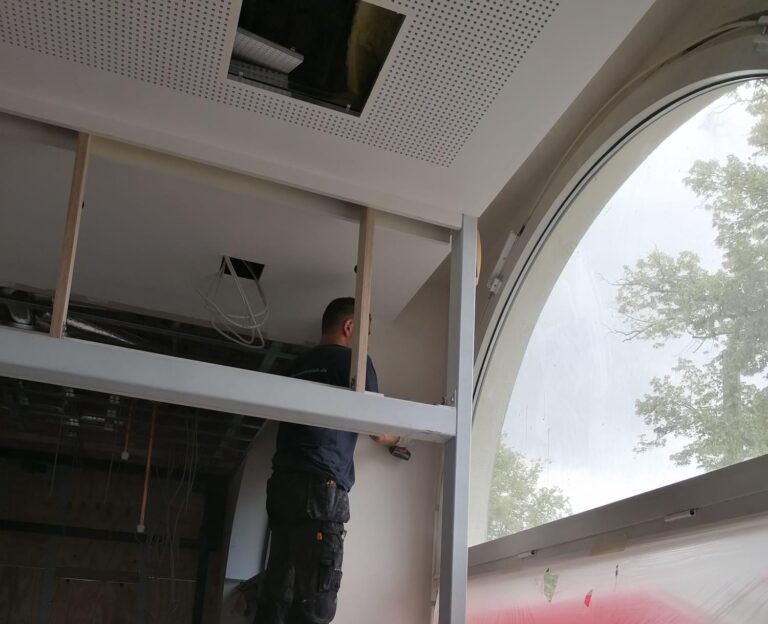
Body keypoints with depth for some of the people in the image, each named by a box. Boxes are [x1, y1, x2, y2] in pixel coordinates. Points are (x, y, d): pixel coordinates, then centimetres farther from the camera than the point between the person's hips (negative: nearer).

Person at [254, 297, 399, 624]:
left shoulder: (299, 364, 22)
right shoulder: (353, 360, 3)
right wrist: (391, 439, 31)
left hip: (282, 483, 8)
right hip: (320, 486, -7)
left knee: (277, 595, 5)